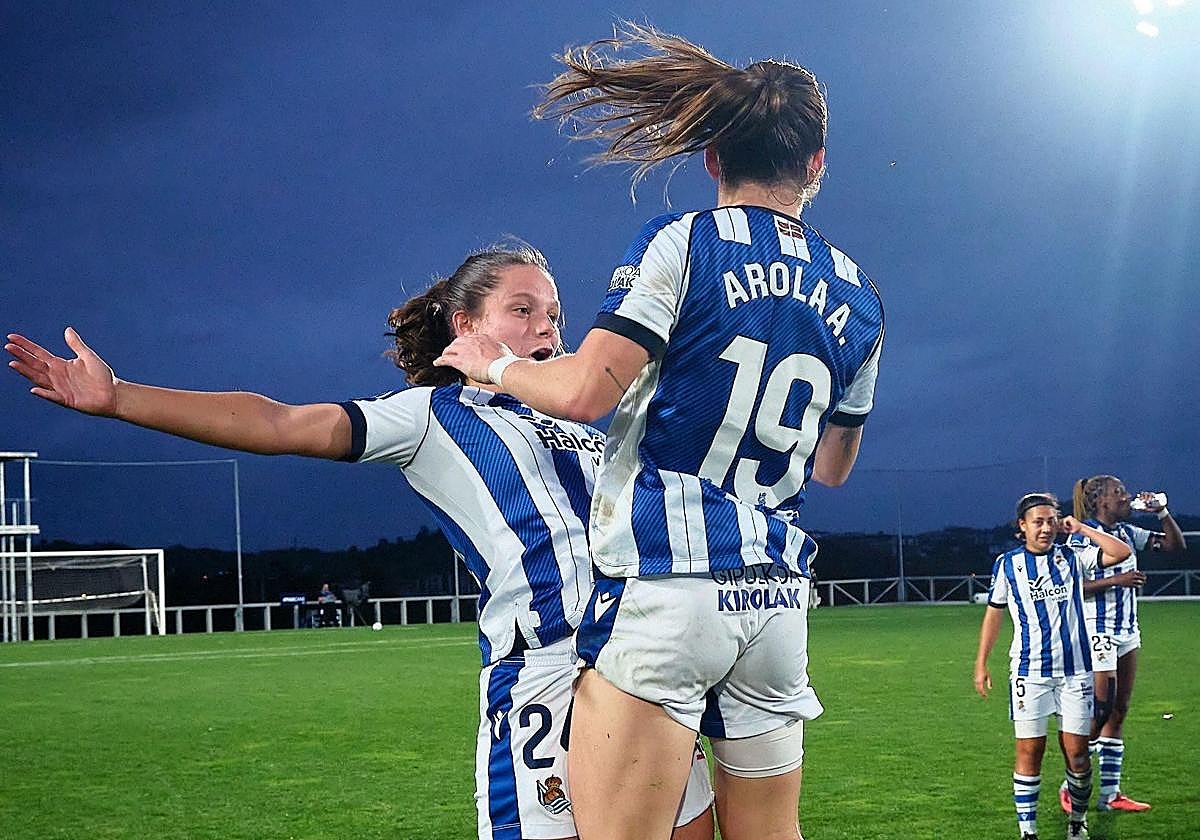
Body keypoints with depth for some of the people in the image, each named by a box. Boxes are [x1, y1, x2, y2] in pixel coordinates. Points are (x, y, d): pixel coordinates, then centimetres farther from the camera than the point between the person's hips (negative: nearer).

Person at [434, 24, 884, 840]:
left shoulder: (684, 242, -3)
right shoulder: (858, 298, 14)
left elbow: (584, 391, -13)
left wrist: (496, 364, 5)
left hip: (665, 588, -6)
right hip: (779, 601, 6)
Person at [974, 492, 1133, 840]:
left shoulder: (1072, 557, 4)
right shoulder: (1007, 564, 3)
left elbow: (1121, 552, -6)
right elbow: (994, 614, 10)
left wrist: (1080, 528, -4)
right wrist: (981, 664, 7)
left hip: (1075, 670, 1)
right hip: (1029, 673, -1)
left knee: (1077, 752, 2)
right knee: (1029, 752, -3)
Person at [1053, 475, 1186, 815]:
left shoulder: (1127, 532, 12)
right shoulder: (1083, 535, -10)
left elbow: (1176, 545, 16)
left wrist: (1161, 511, 3)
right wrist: (1116, 580, -23)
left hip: (1127, 631, 8)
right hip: (1098, 631, -8)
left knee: (1118, 712, 6)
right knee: (1101, 708, -9)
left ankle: (1110, 794, 9)